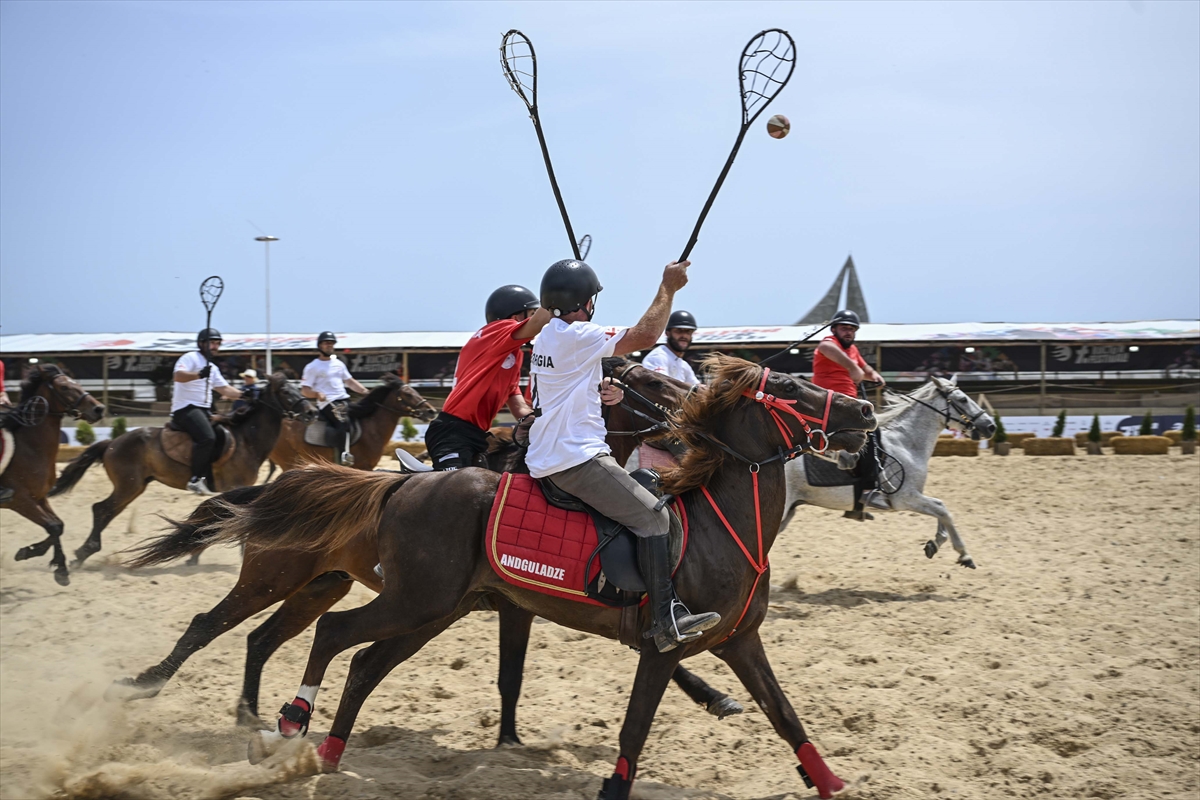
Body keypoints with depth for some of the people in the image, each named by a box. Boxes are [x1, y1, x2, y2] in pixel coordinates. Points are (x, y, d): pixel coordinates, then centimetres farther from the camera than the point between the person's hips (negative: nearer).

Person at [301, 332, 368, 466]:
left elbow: (350, 381, 25)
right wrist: (317, 394, -22)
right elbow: (305, 390, -1)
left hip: (344, 400, 8)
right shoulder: (312, 367, 3)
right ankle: (342, 456, -38)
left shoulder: (339, 364, 22)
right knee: (343, 421, -31)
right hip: (327, 403, -8)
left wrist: (364, 391, 9)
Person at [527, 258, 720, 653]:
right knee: (652, 516, -12)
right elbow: (645, 335, -18)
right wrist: (668, 288, -8)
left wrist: (600, 391, 27)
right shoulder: (577, 336, -14)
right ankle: (667, 619, -17)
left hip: (547, 456, 11)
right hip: (576, 459, -11)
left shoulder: (546, 336, 16)